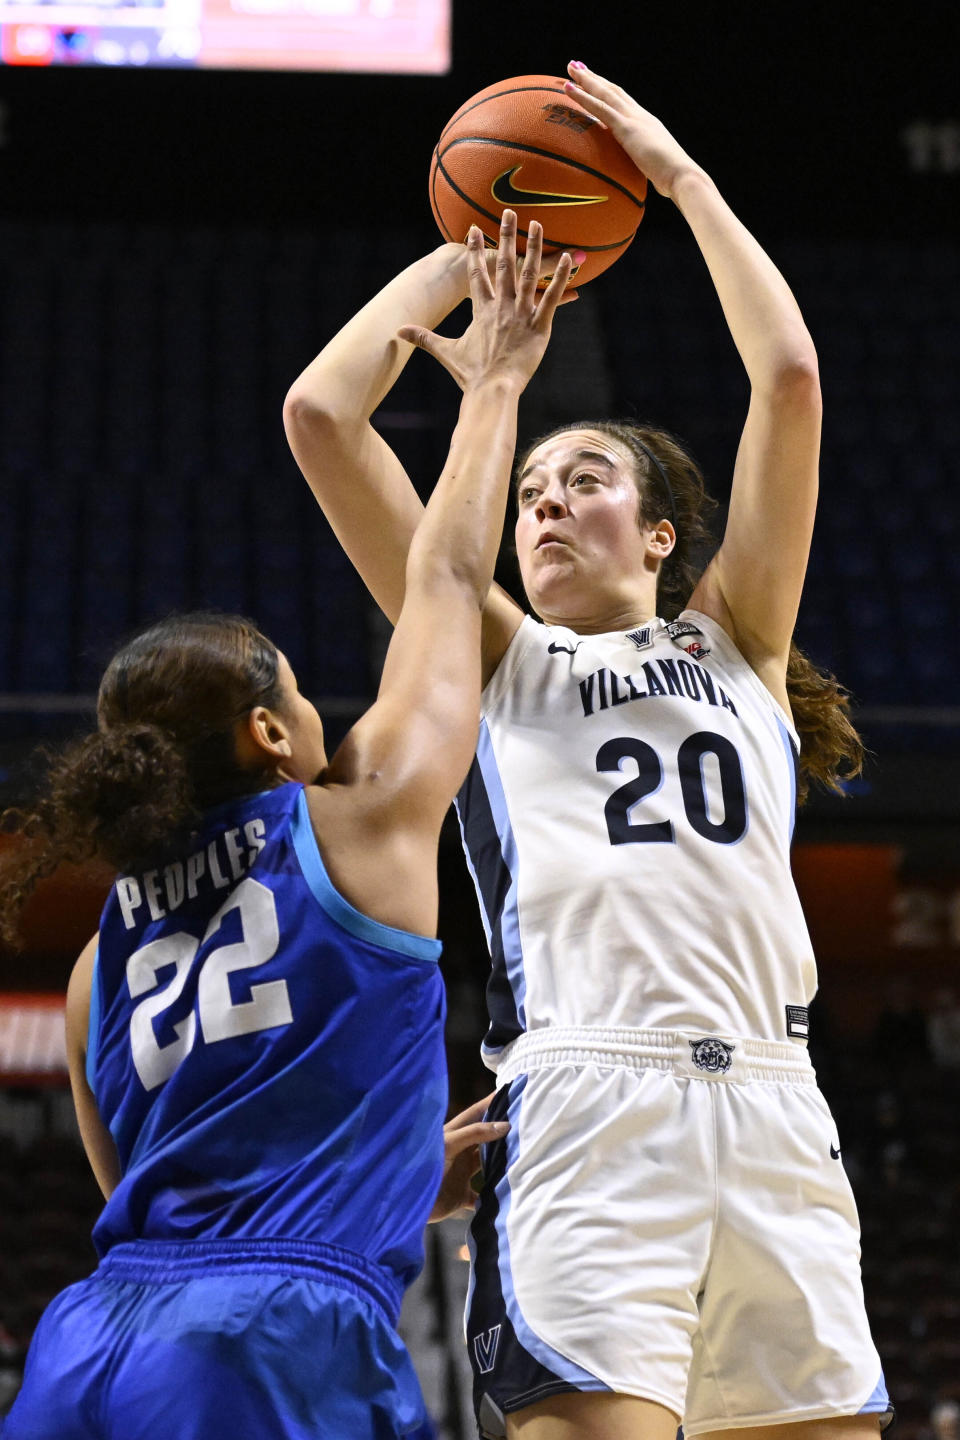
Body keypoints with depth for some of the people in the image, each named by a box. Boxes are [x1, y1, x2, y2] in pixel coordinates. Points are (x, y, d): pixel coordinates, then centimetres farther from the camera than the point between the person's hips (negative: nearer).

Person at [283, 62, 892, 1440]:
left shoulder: (734, 642, 23)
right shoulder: (497, 660, 21)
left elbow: (791, 379, 15)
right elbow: (319, 415, 14)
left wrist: (683, 175, 20)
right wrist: (458, 258, 23)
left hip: (771, 1113, 2)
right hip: (583, 1104, -2)